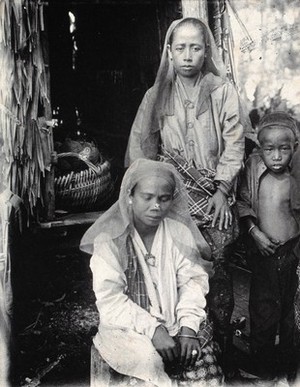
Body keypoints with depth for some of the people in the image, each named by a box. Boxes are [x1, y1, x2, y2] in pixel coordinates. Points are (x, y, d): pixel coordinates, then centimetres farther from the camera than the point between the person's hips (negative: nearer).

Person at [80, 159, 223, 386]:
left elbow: (193, 280, -1)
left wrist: (188, 325, -15)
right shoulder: (110, 239, -11)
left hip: (176, 322, 3)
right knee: (148, 359, -30)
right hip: (128, 327, -3)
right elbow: (110, 301, -14)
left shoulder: (179, 231, 0)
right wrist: (152, 329, -22)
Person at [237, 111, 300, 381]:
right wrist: (254, 232, -10)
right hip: (263, 250, 0)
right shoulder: (254, 170, -9)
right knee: (264, 311, 4)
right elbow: (243, 203, -1)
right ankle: (263, 365, 25)